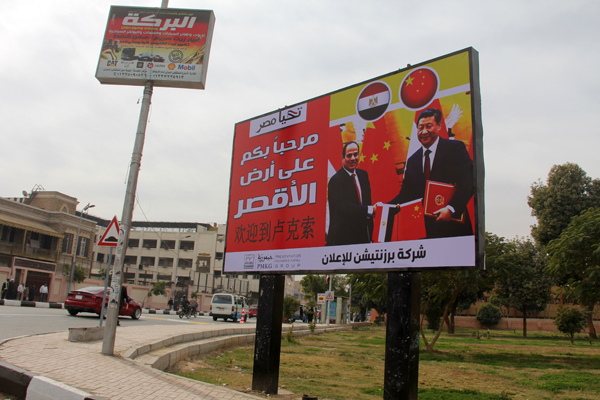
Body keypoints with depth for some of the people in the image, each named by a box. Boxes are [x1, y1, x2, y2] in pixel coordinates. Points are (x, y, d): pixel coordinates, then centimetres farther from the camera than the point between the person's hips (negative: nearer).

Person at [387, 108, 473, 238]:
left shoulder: (455, 148, 0)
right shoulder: (412, 161, 14)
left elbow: (467, 182, -11)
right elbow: (406, 194, 13)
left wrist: (451, 208, -23)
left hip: (452, 225, -3)